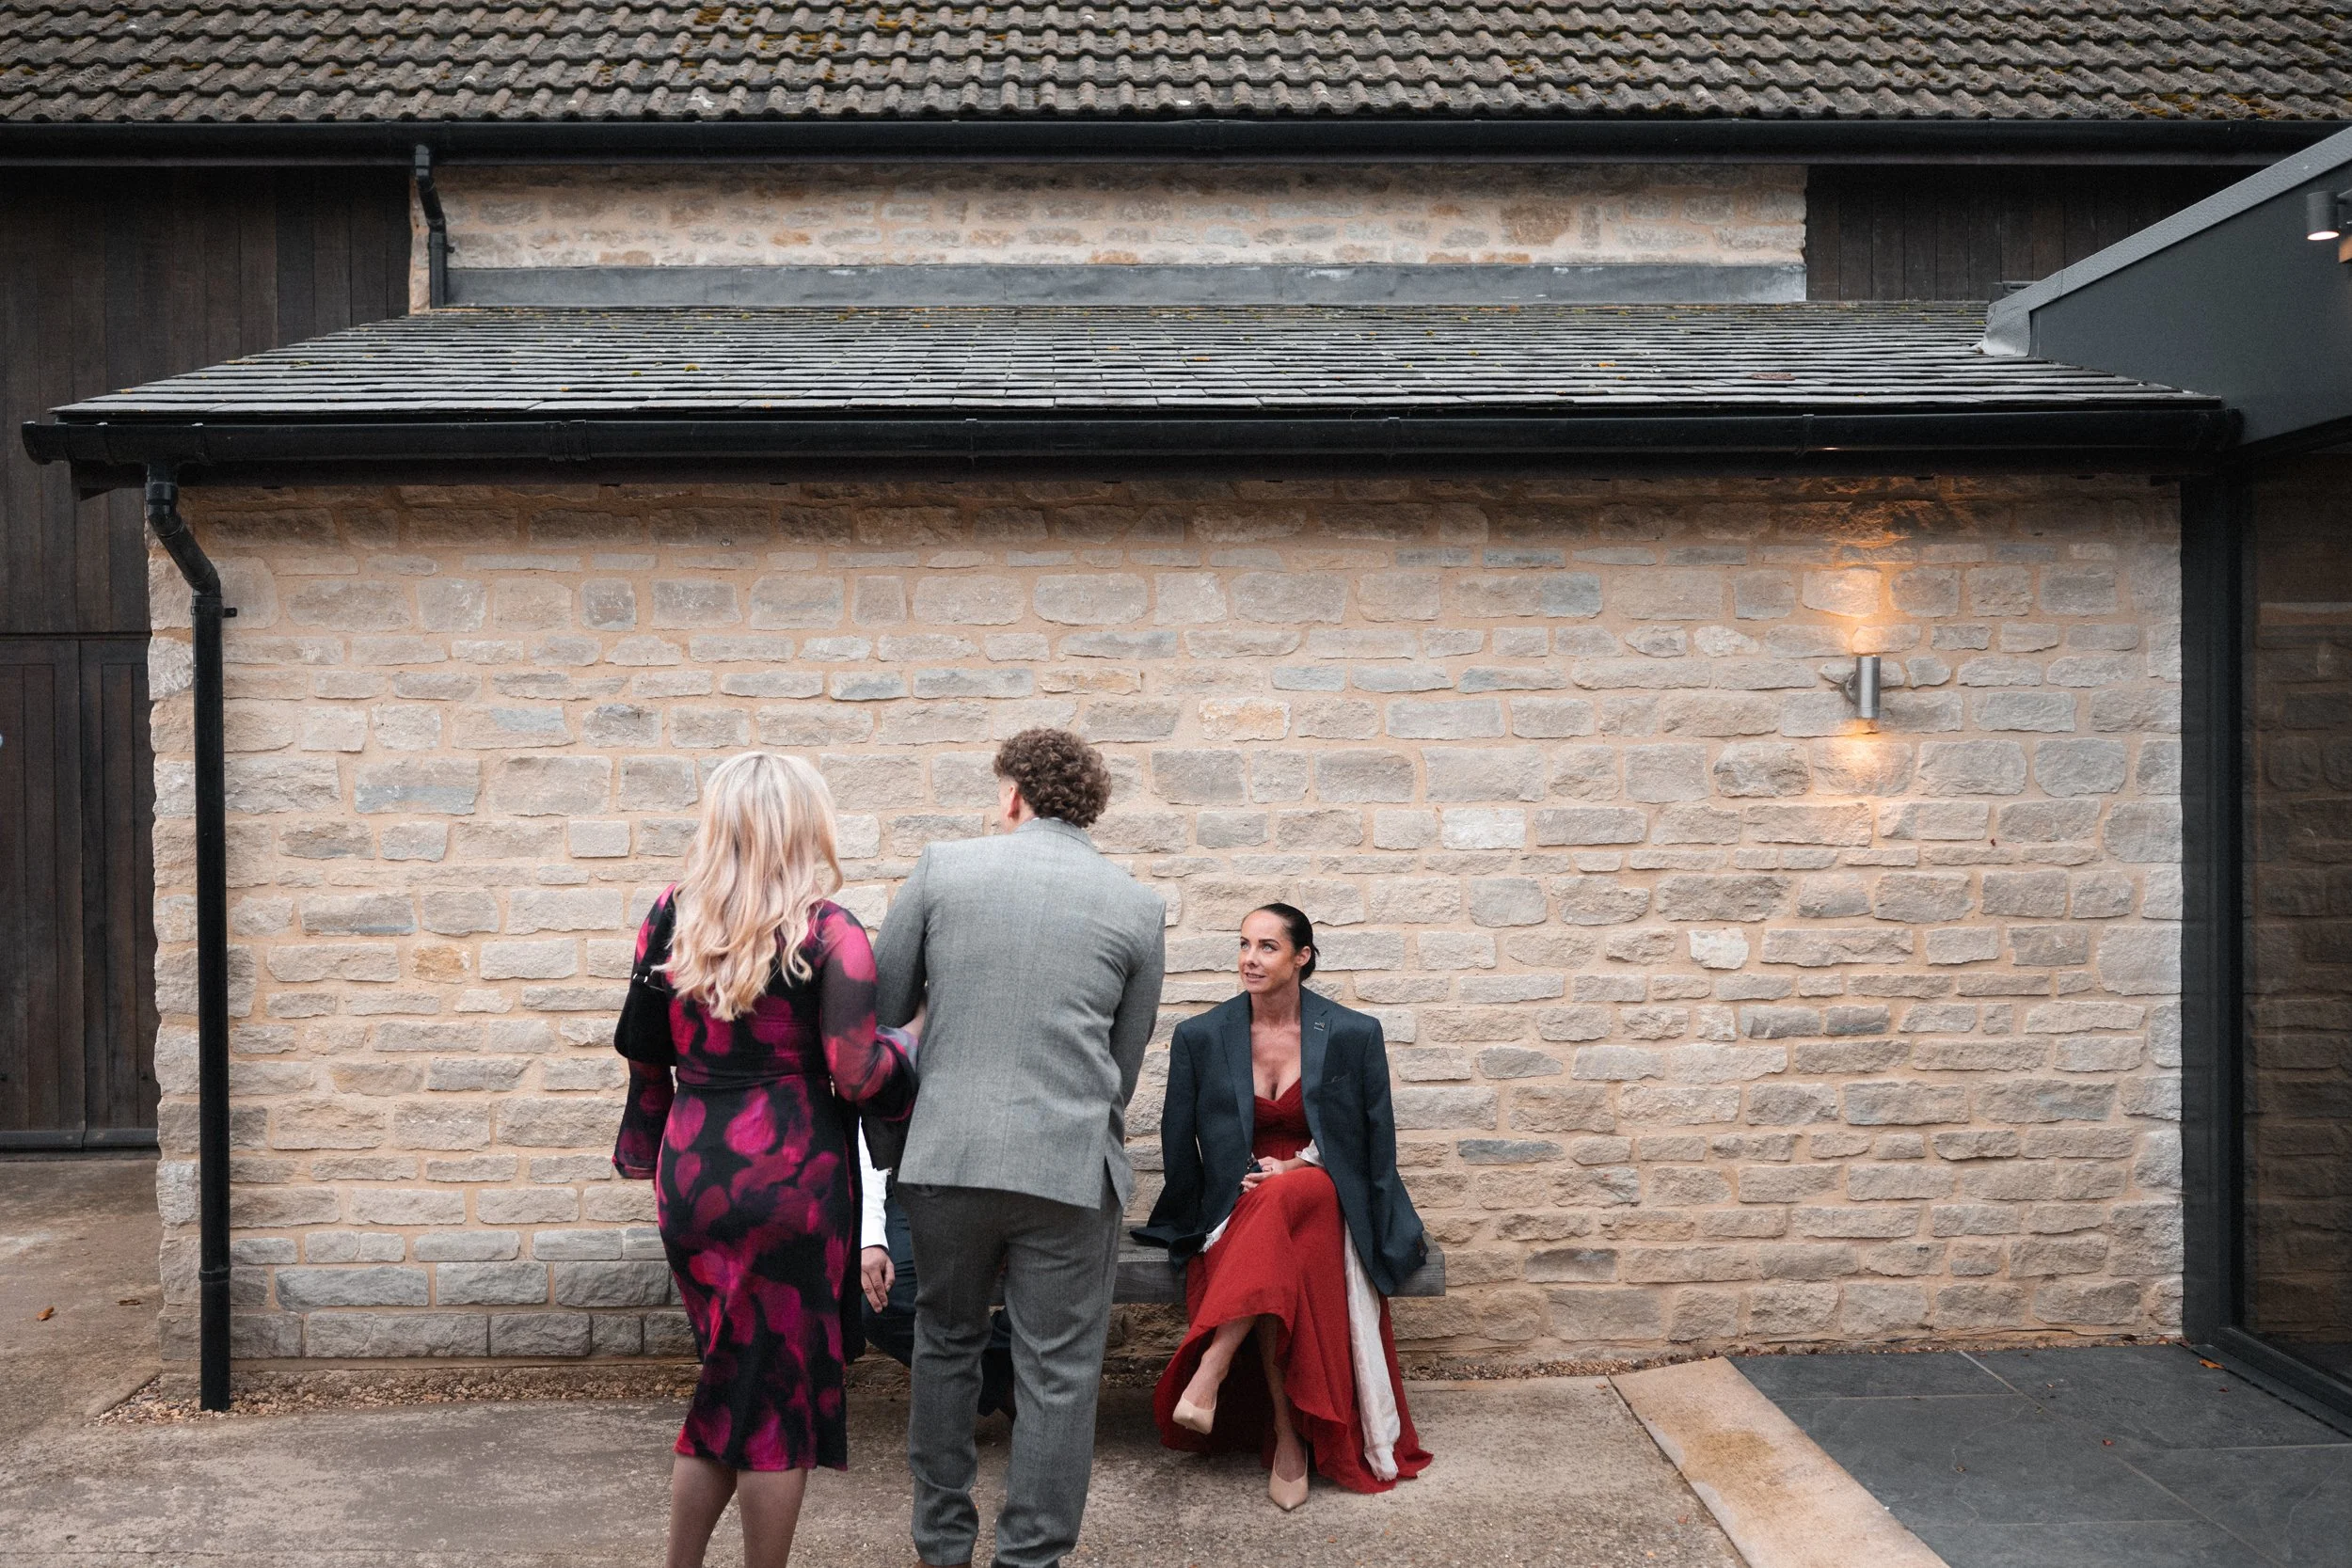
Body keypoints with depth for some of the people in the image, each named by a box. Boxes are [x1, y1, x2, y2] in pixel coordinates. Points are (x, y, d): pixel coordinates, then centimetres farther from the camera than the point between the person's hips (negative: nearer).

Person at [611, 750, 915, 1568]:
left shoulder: (669, 919, 4)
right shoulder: (829, 932, -10)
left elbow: (644, 1052, 12)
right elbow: (856, 1071, -17)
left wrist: (648, 1147, 25)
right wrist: (913, 1057, 3)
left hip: (689, 1171, 5)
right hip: (789, 1177, -5)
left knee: (729, 1376, 20)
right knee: (782, 1391, 8)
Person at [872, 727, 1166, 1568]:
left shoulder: (943, 866, 1)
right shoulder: (1137, 905, 3)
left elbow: (879, 1008, 5)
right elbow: (1126, 1057, 11)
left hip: (947, 1154, 2)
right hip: (1069, 1166, -1)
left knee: (945, 1347, 21)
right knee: (1058, 1375, 9)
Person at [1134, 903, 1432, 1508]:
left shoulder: (1354, 1034, -1)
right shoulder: (1200, 1036, 1)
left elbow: (1377, 1143, 3)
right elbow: (1179, 1146, 7)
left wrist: (1295, 1167, -10)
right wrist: (1208, 1226, -2)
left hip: (1322, 1200, -1)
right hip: (1237, 1207, 1)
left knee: (1285, 1199, -38)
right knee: (1277, 1262, -36)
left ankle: (1209, 1371, -40)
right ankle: (1288, 1433, -29)